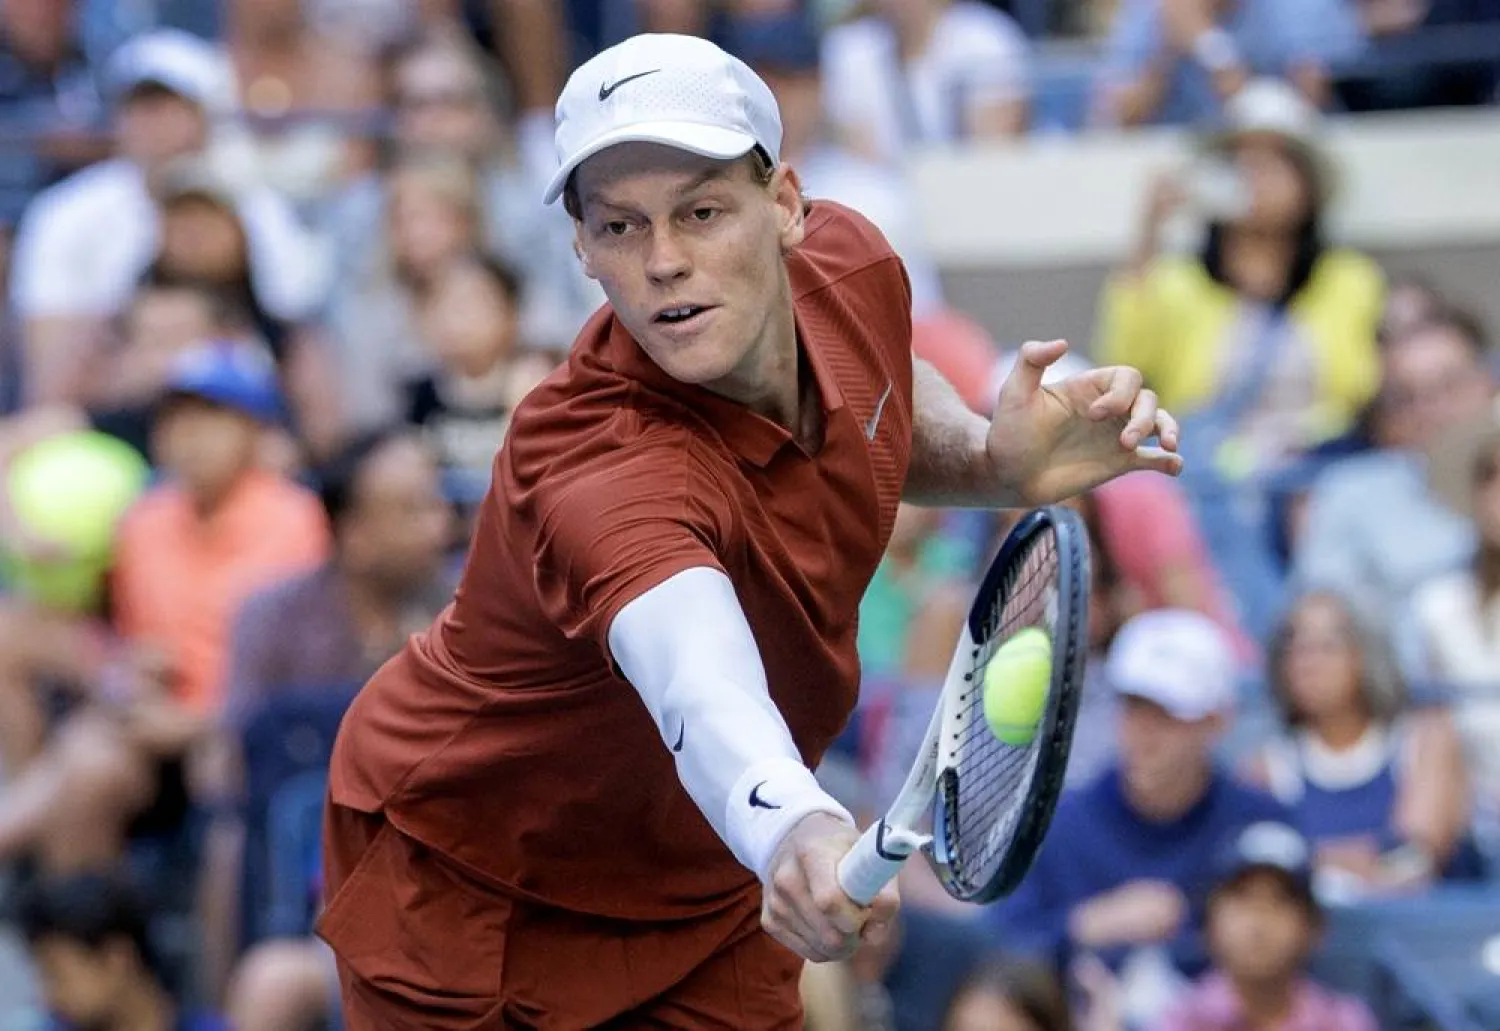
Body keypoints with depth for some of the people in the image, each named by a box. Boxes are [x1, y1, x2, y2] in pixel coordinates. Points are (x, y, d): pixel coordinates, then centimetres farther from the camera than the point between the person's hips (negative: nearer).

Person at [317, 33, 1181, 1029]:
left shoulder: (854, 267, -16)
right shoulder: (599, 463, -40)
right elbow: (702, 685, -60)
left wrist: (998, 461, -13)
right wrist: (797, 830, -81)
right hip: (465, 897, -6)